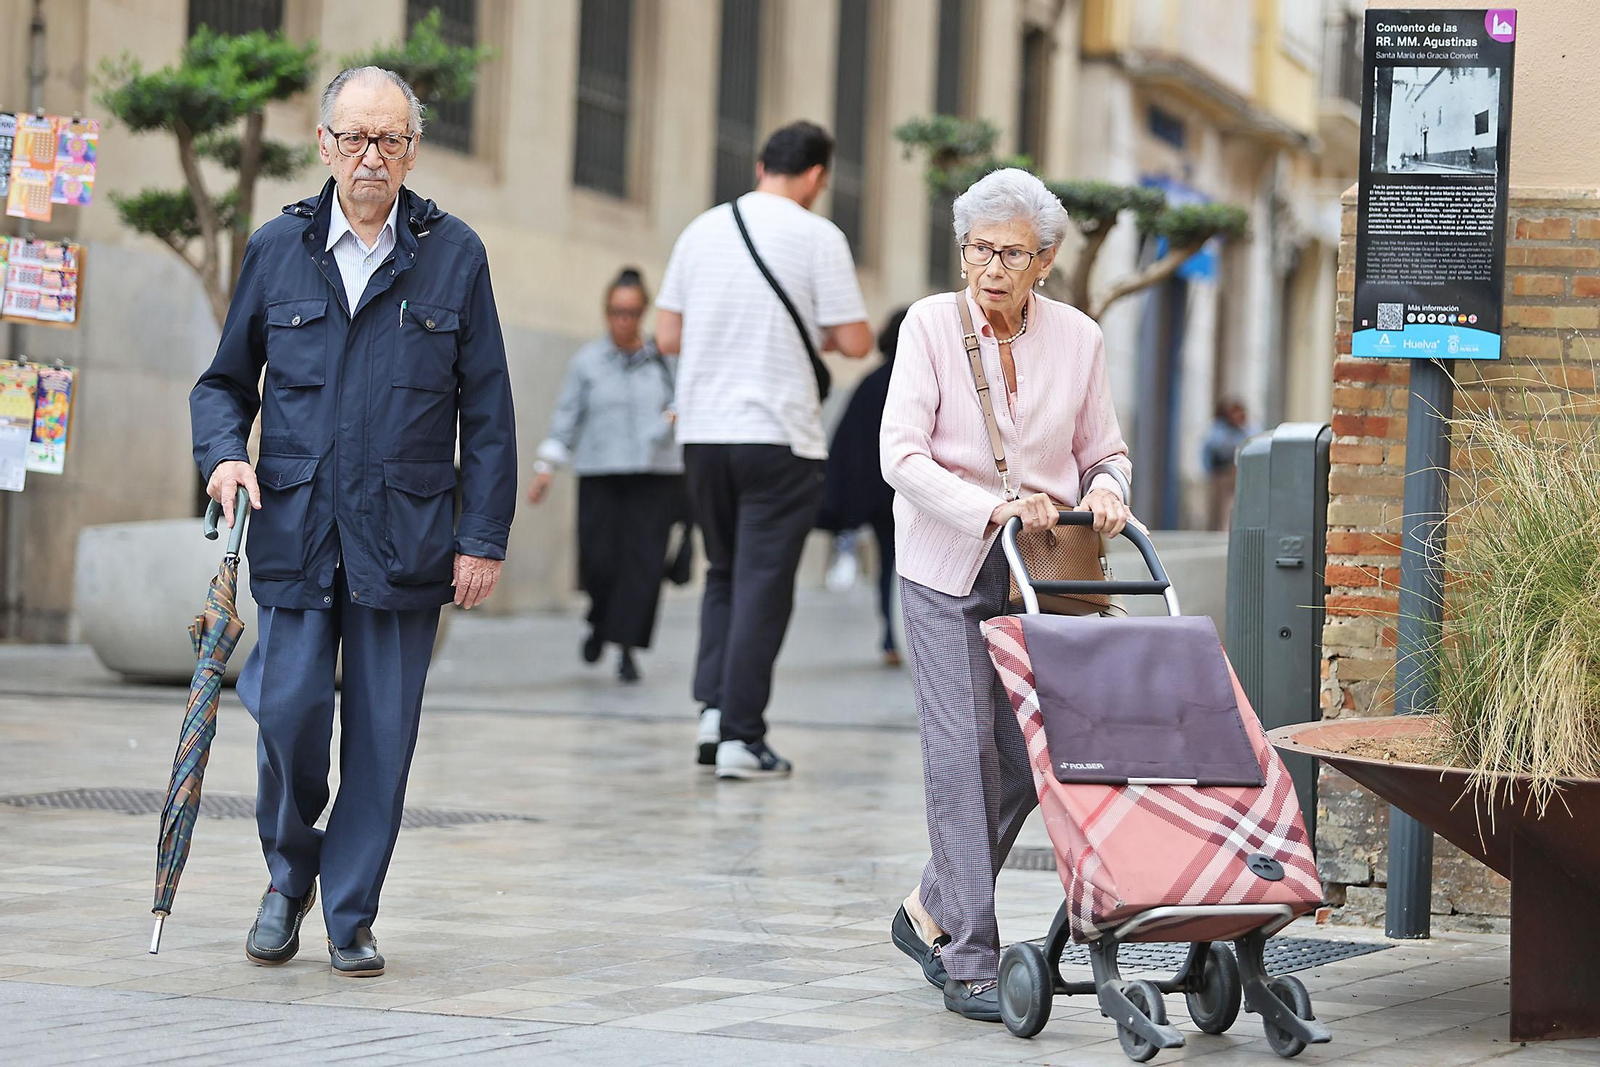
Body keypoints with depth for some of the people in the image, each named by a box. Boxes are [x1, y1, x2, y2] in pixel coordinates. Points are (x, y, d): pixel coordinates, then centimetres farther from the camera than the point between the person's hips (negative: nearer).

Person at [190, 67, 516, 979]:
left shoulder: (453, 254, 4)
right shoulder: (277, 250, 7)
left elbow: (488, 412, 4)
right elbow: (226, 380, 17)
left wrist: (484, 537, -1)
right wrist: (225, 453, -4)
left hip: (406, 535, -1)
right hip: (295, 528, 1)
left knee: (383, 731, 1)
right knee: (289, 708, -6)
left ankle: (351, 914, 14)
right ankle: (289, 876, 19)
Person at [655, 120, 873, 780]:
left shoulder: (702, 230, 9)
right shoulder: (817, 236, -6)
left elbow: (668, 336, 10)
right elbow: (856, 342, -7)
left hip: (701, 430, 5)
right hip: (779, 435, -5)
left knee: (724, 572, 19)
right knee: (763, 583, 0)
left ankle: (714, 707, 5)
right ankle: (741, 737, -1)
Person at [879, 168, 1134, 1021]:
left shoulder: (1077, 337, 3)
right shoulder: (930, 325, -5)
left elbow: (1104, 452, 12)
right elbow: (902, 454, -12)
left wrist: (1104, 494, -11)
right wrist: (992, 508, -25)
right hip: (947, 568, -3)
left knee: (1026, 757, 1)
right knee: (963, 751, -9)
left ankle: (931, 912, 23)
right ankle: (970, 960, -6)